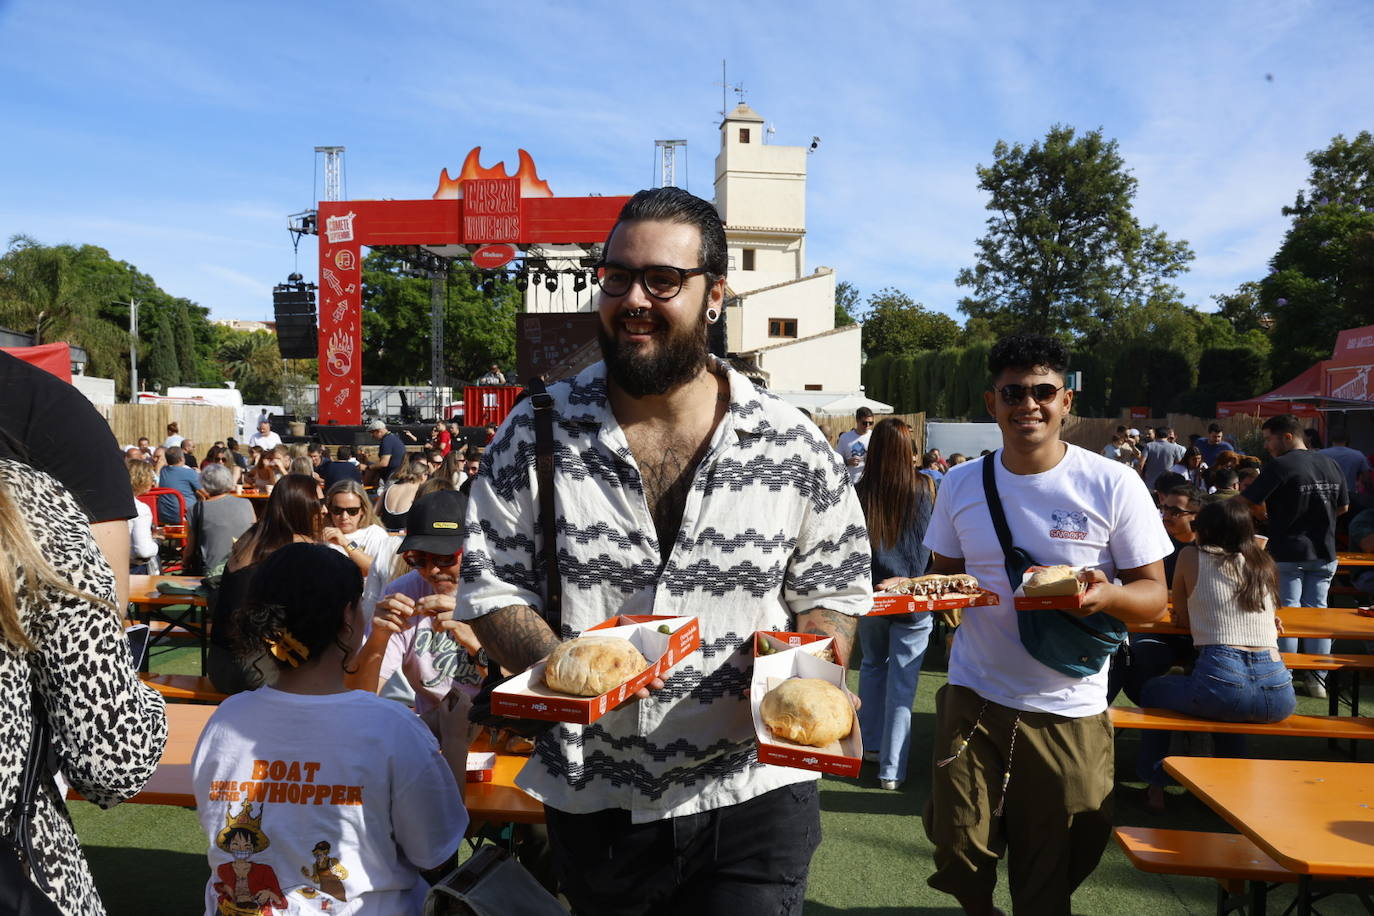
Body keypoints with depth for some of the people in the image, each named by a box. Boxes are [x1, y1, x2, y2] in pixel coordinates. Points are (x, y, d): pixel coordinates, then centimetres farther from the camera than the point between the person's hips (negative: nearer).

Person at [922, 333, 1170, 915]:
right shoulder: (961, 485, 2)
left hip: (1068, 711, -1)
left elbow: (1154, 595, -4)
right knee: (959, 853, 4)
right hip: (973, 697, 2)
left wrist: (1107, 595, -25)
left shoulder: (1113, 485, -7)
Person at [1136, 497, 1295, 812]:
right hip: (1278, 697, 5)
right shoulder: (1264, 564, 17)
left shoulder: (1192, 556, 5)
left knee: (1152, 691, 26)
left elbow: (1182, 618, 13)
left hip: (1222, 683, -5)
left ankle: (1155, 786, 28)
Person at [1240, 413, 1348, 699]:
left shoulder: (1280, 466, -15)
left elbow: (1244, 502, -19)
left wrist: (1265, 515, 0)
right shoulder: (1331, 465, 5)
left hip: (1287, 554, -5)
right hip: (1324, 553, 5)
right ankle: (1318, 679, 14)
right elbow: (1343, 506, 17)